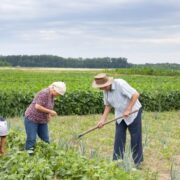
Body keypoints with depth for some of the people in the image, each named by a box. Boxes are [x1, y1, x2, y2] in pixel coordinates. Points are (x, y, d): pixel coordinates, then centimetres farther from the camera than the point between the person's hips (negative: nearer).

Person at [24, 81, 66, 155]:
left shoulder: (51, 95, 4)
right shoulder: (44, 93, -23)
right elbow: (37, 107, -28)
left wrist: (49, 114, 4)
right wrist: (50, 111, -23)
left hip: (42, 120, 8)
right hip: (32, 119, -8)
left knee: (45, 140, 5)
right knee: (31, 139, -9)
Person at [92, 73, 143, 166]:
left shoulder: (120, 84, -27)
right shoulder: (105, 90, -5)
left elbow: (135, 94, -29)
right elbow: (108, 105, 5)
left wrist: (128, 110, -28)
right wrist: (103, 119, -4)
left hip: (133, 112, -6)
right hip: (120, 114, 6)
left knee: (135, 137, 3)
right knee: (119, 138, 2)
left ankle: (137, 162, 16)